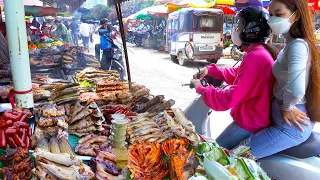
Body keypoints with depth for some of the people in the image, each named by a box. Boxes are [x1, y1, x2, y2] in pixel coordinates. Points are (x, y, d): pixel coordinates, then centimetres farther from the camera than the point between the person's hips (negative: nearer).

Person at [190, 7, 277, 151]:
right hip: (254, 116, 10)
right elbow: (236, 75, 18)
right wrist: (210, 70, 3)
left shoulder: (255, 57, -28)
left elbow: (228, 99, -29)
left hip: (250, 122, -10)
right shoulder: (261, 52, 6)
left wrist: (200, 88, -15)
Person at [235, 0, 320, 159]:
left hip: (290, 125, -10)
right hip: (283, 119, 10)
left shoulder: (298, 45, -24)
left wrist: (288, 107, -21)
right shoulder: (291, 43, 7)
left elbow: (296, 90, -39)